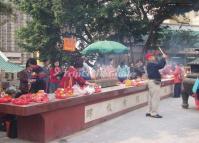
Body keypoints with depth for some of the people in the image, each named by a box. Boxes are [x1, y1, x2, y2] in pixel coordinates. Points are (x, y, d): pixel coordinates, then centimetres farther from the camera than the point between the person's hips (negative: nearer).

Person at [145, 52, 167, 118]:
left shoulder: (152, 64, 18)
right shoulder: (150, 64, -14)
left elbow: (161, 65, 20)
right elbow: (159, 65, -27)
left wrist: (163, 59, 9)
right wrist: (163, 58, -15)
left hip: (153, 82, 11)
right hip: (154, 82, -11)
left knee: (151, 98, 13)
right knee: (155, 98, -9)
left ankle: (150, 112, 18)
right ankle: (154, 113, -7)